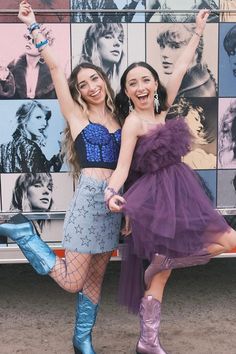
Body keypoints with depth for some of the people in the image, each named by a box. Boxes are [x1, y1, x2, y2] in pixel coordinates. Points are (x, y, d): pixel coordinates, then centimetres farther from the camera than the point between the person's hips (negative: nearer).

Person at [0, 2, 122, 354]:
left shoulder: (118, 120, 15)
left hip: (114, 201, 5)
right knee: (72, 281, -5)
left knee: (94, 279, 12)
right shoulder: (76, 115, 2)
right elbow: (55, 68, -5)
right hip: (89, 197, -5)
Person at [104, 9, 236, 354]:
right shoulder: (133, 122, -12)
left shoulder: (161, 109, 8)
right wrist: (111, 193, -38)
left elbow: (181, 67, 16)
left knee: (160, 273, 10)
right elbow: (122, 166, -18)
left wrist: (198, 31, 22)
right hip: (158, 198, -7)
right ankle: (165, 259, 3)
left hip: (177, 194, 7)